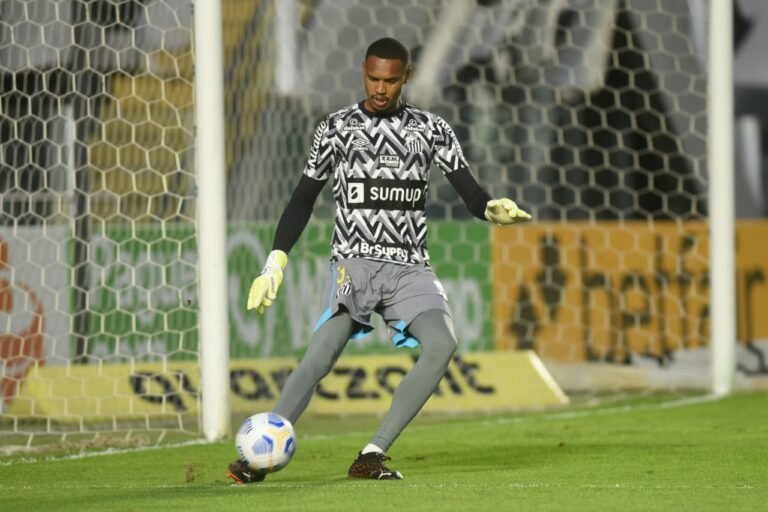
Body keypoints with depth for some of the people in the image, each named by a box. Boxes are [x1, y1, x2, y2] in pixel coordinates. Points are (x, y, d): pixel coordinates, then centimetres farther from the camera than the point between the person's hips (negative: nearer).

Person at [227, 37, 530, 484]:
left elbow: (469, 191, 2)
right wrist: (276, 261, 3)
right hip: (353, 262, -1)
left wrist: (494, 209, -22)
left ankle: (373, 455, -21)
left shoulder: (431, 129, 8)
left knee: (442, 344, -25)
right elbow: (304, 198, 12)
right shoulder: (337, 128, 7)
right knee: (320, 357, -22)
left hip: (410, 266, 1)